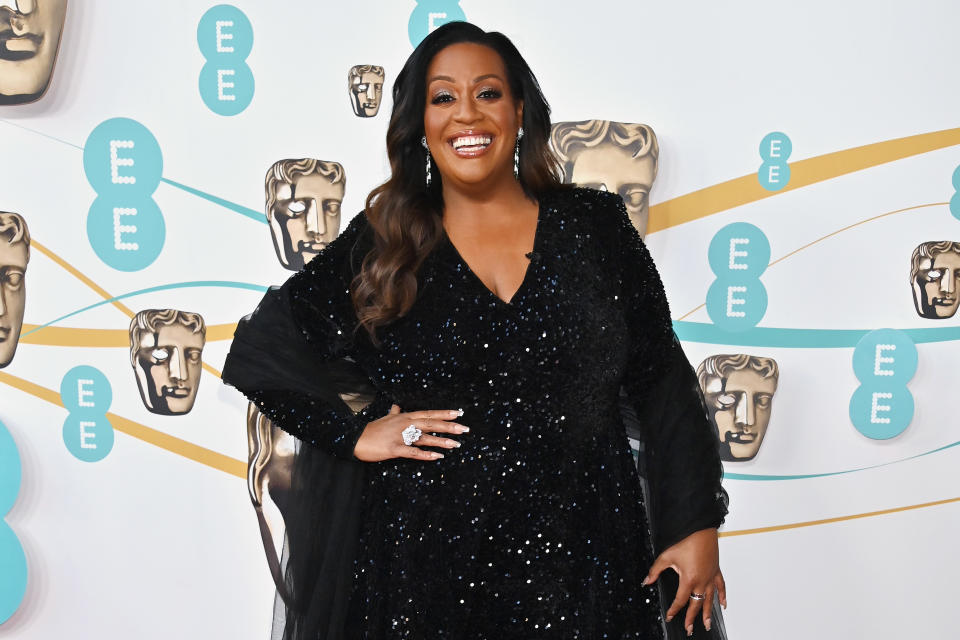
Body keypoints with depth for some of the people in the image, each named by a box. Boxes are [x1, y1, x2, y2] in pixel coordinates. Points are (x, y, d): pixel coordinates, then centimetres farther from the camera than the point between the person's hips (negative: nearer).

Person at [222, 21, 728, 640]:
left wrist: (697, 525, -1)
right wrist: (353, 432, -7)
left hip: (581, 559, 1)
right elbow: (258, 350, 3)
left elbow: (662, 381, 3)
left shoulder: (594, 225, 2)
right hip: (425, 560, 0)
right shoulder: (381, 246, 0)